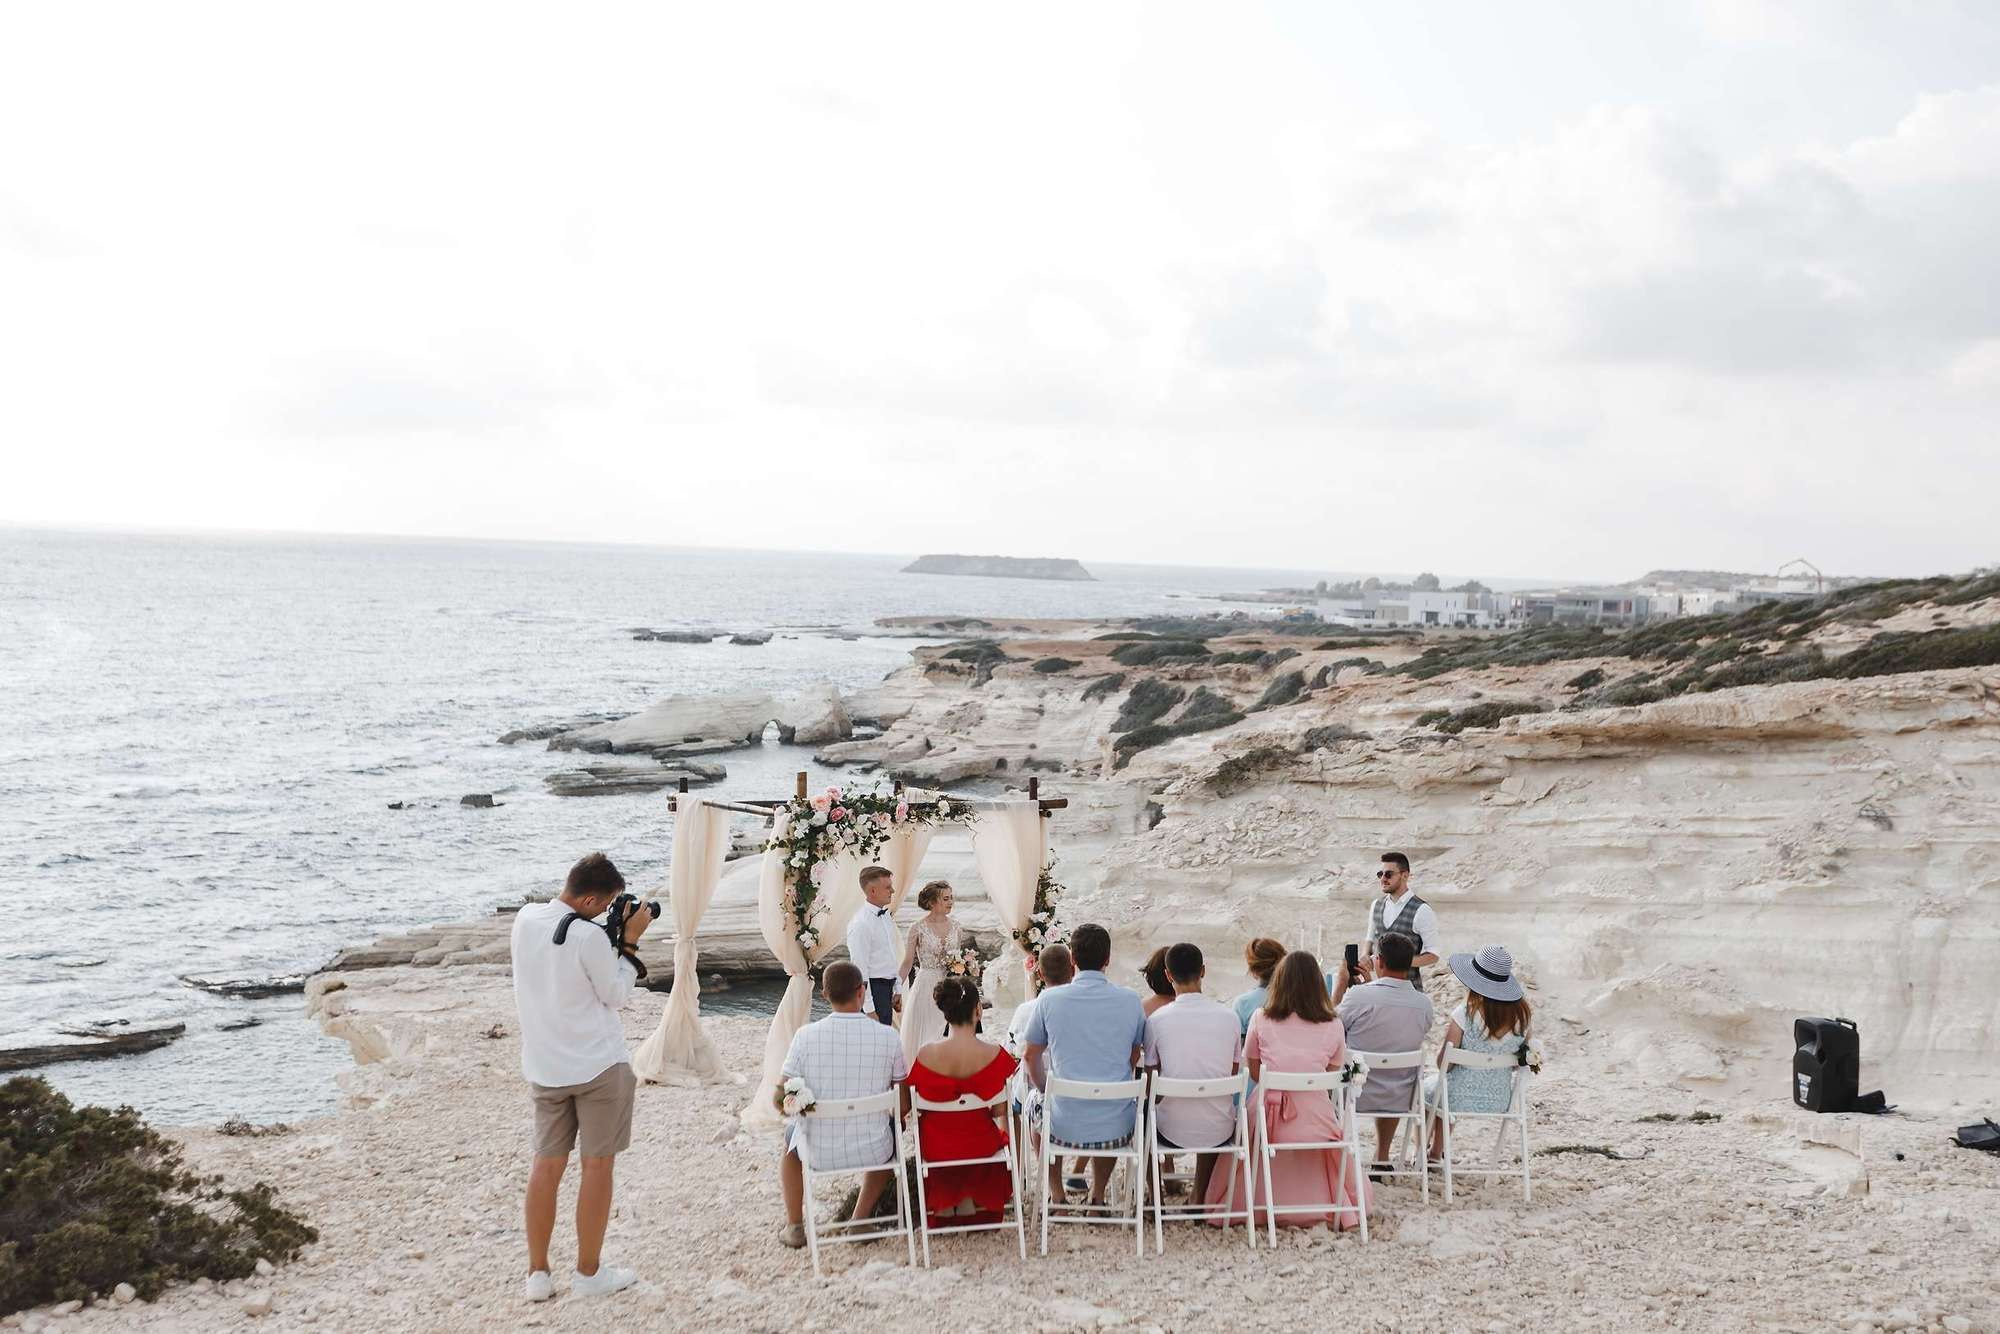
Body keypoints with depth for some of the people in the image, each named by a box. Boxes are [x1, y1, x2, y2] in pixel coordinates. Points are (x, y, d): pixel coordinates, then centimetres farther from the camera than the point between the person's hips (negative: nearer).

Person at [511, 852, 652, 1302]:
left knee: (546, 1164, 11)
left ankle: (537, 1273, 14)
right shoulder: (590, 936, -20)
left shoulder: (525, 920, 0)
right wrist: (629, 943, -3)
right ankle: (588, 1273, 11)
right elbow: (615, 996, -8)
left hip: (543, 1066, 6)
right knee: (597, 1165, 5)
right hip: (598, 1064, -6)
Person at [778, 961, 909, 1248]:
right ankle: (860, 1219, 31)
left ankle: (794, 1226, 41)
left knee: (791, 1132, 35)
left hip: (820, 1152, 0)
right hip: (872, 1151, 0)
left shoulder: (806, 1035, -14)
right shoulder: (887, 1036, -12)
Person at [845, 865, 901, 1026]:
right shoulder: (861, 924, -18)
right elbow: (860, 968, -19)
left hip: (887, 988, 9)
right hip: (872, 988, -9)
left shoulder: (887, 916, 11)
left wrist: (897, 989, 17)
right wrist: (869, 1009, -21)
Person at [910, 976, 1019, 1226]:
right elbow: (1000, 1111, -11)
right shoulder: (992, 1054, -20)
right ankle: (972, 1205, 50)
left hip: (936, 1146, 1)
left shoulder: (926, 1053, -19)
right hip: (980, 1144, 0)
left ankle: (944, 1205, 49)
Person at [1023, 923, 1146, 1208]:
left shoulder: (1049, 1000, -8)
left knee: (1037, 1107, 33)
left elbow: (1030, 1056, 5)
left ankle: (1056, 1195, 34)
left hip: (1065, 1127, -1)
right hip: (1117, 1129, 1)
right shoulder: (1130, 1002, -5)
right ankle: (1098, 1197, 37)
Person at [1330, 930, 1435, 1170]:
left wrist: (1339, 986, 9)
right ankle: (1382, 1158, 38)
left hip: (1355, 1096, -3)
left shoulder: (1359, 995, -23)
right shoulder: (1424, 1004, -10)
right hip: (1400, 1102, 3)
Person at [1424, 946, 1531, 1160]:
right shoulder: (1523, 1014, -10)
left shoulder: (1466, 1014, -23)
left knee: (1424, 1086, 30)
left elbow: (1443, 1064, -16)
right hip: (1500, 1101, 5)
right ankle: (1436, 1153, 45)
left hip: (1462, 1100, -5)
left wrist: (1448, 1036, 1)